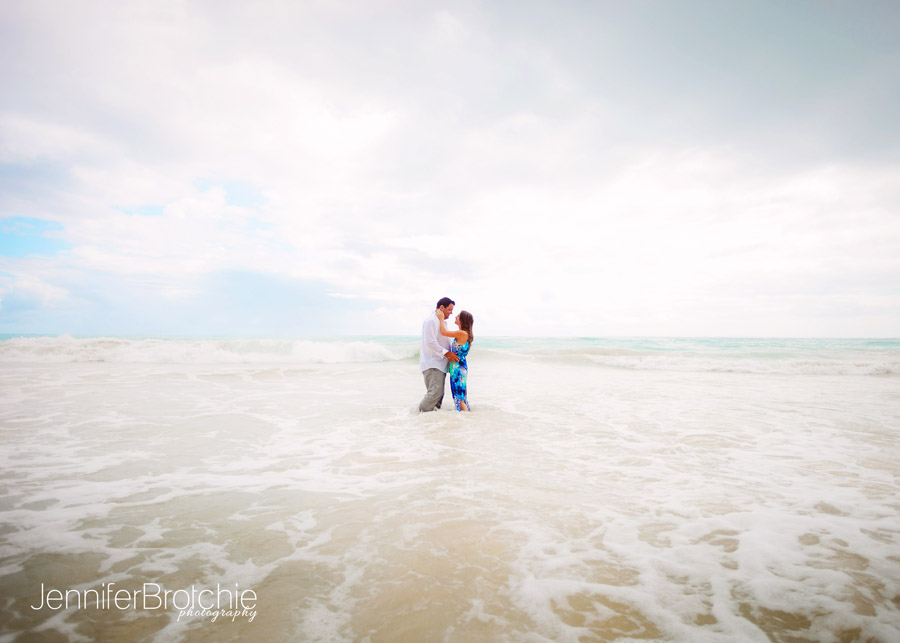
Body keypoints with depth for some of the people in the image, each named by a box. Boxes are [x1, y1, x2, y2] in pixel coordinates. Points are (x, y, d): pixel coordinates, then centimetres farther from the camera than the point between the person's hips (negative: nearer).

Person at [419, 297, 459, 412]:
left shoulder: (440, 321, 20)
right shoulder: (431, 320, -13)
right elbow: (430, 342, -22)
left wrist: (451, 353, 17)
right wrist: (446, 353, -20)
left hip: (439, 363, 11)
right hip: (432, 364, -11)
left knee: (439, 393, 9)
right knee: (435, 392, -15)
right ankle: (422, 413, -4)